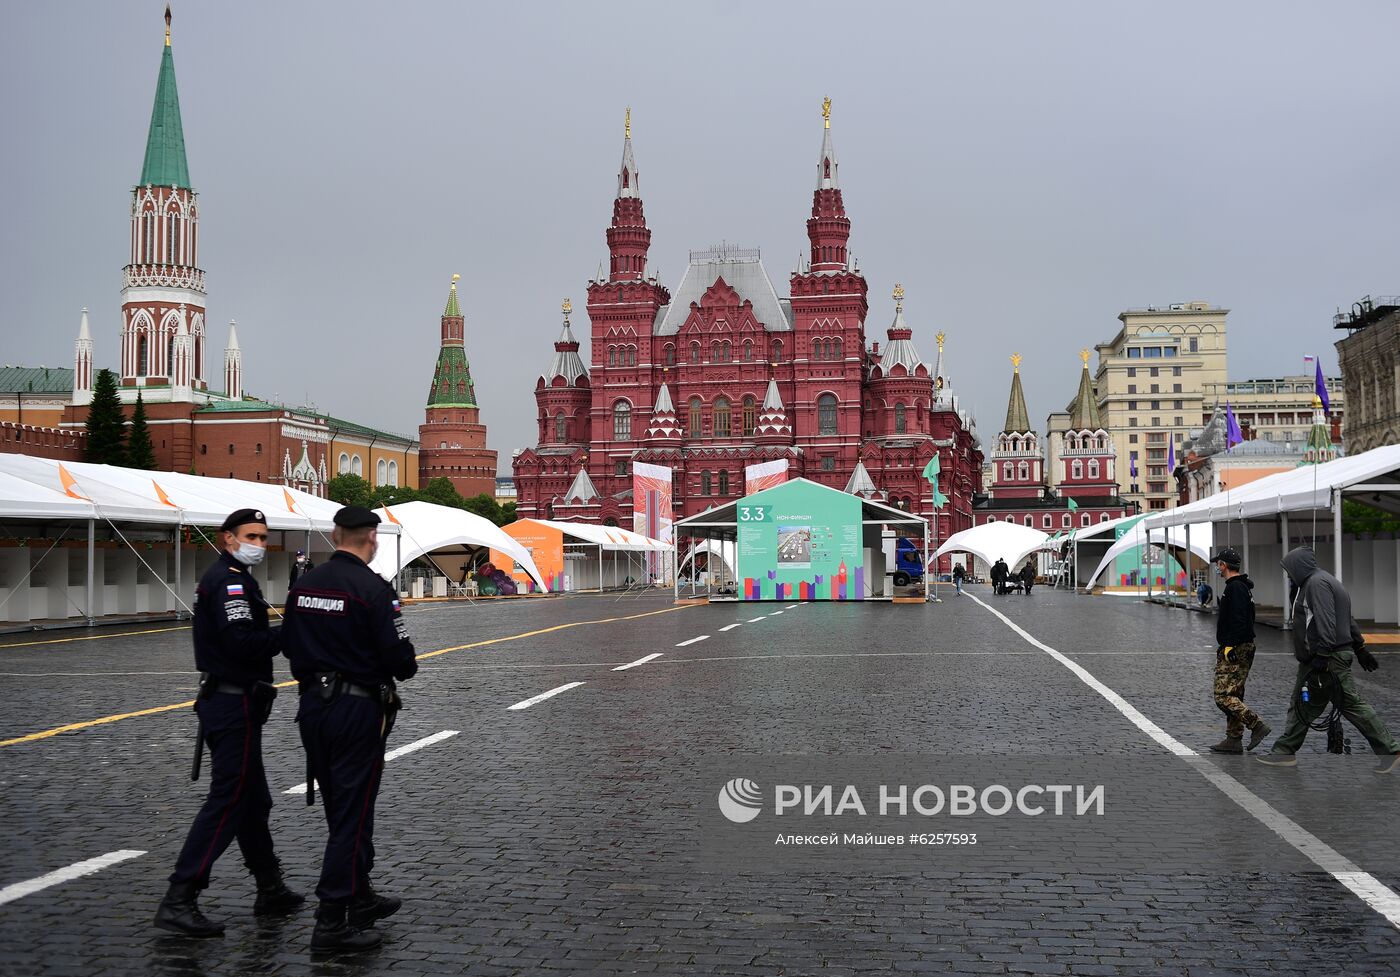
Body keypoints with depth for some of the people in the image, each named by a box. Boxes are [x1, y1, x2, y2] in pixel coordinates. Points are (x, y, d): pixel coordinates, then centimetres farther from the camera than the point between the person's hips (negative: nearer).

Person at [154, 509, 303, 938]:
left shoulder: (226, 578, 17)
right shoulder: (230, 581, -15)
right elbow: (244, 643, -26)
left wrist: (273, 631, 0)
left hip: (224, 699, 11)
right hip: (234, 704, -11)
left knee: (253, 799, 17)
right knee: (229, 799, -8)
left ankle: (271, 890, 27)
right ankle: (178, 901, -6)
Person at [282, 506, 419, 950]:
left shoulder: (304, 584, 4)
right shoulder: (372, 588, -17)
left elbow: (289, 645, 12)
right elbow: (401, 660, -17)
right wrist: (405, 667, 4)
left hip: (313, 706, 7)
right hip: (358, 711, -7)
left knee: (341, 811, 19)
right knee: (352, 815, 0)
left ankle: (360, 899, 32)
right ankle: (332, 921, 1)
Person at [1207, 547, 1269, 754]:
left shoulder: (1235, 588, -15)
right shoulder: (1241, 586, 18)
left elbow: (1238, 620, -24)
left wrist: (1230, 646, -24)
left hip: (1235, 650, -11)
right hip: (1239, 650, 11)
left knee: (1223, 696, -12)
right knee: (1233, 695, 13)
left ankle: (1257, 725, -13)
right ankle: (1234, 740, 15)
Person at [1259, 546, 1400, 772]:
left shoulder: (1317, 583, -13)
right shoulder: (1313, 583, 19)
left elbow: (1326, 622, -24)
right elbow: (1349, 621, 23)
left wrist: (1322, 655, -27)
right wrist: (1360, 649, 26)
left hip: (1330, 660, -11)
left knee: (1352, 704, -7)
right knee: (1302, 706, 12)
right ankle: (1284, 752, 16)